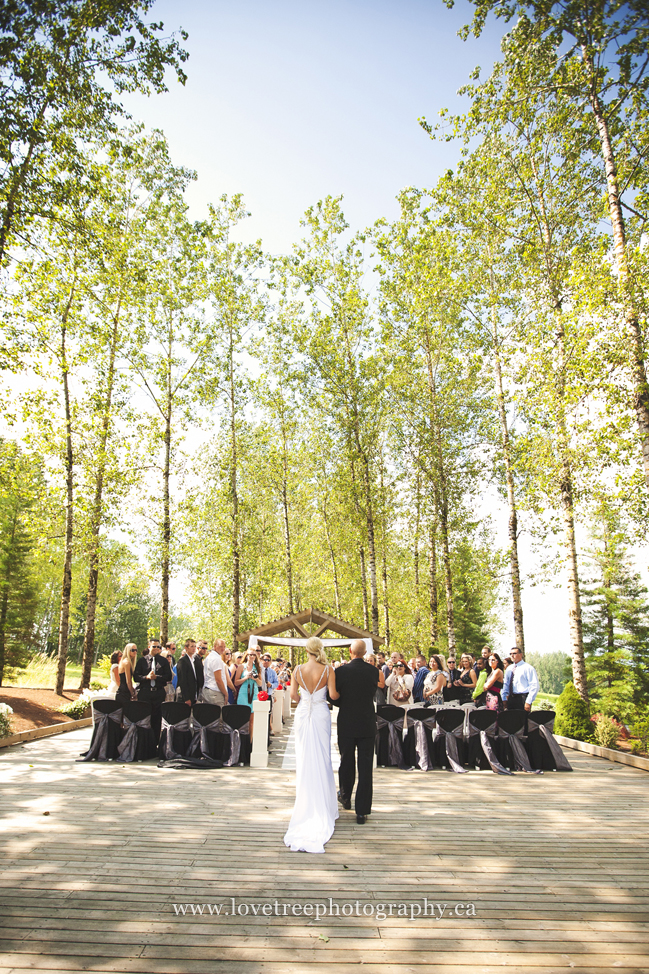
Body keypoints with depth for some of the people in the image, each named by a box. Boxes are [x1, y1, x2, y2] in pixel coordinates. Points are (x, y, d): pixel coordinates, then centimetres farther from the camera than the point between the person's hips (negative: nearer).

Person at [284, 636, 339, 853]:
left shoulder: (298, 669, -6)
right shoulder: (328, 670, -11)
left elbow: (293, 694, -1)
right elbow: (333, 694, -12)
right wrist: (340, 693, 10)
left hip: (303, 714, 1)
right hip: (321, 714, -1)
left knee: (303, 757, 13)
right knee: (321, 757, 8)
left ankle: (303, 800, 20)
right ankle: (322, 803, 14)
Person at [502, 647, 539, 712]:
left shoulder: (528, 668, -5)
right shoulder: (509, 669, 15)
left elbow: (534, 686, -10)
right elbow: (505, 684, 19)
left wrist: (528, 702, -15)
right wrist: (504, 699, 9)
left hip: (523, 698, -6)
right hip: (511, 699, 6)